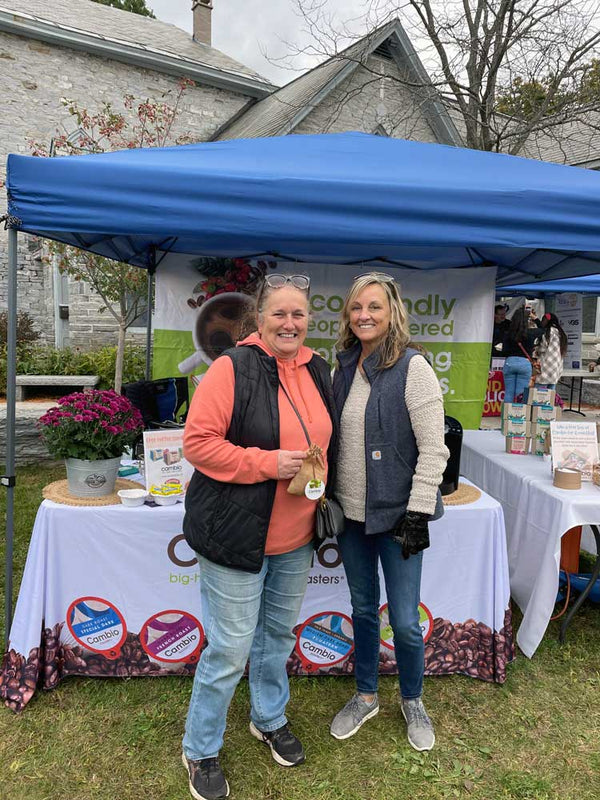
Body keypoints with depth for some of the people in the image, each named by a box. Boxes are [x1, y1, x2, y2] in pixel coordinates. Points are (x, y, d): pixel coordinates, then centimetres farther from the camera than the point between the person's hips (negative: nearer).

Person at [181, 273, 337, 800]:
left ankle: (270, 718, 48)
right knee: (230, 647, 4)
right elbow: (198, 442, -19)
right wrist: (268, 463, -23)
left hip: (295, 536, 7)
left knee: (279, 631, 23)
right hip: (236, 534, -6)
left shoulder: (318, 371, 6)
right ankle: (200, 750, 30)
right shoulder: (233, 368, -16)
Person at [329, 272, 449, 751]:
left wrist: (418, 513, -17)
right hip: (351, 513, 5)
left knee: (405, 620, 6)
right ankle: (366, 696, 39)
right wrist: (328, 497, 10)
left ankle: (413, 701, 34)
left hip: (396, 513, -5)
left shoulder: (412, 367, -13)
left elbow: (433, 448, -15)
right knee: (363, 608, 18)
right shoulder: (345, 367, 6)